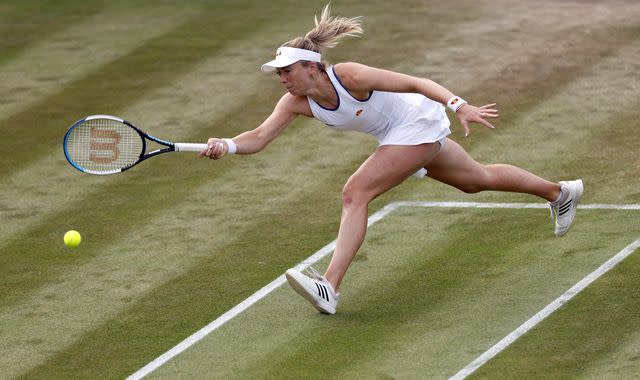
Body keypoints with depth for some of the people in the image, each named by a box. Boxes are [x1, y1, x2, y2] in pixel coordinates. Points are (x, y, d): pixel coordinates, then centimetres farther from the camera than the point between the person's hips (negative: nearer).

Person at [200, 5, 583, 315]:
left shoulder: (350, 76, -31)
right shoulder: (296, 103, -12)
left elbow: (416, 83, -27)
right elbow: (259, 137, -18)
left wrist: (459, 105, -37)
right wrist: (226, 145, -38)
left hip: (419, 124, -8)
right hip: (401, 133, 8)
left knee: (355, 193, -22)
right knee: (479, 179, 27)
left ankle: (330, 288, -27)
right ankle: (560, 192, 49)